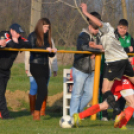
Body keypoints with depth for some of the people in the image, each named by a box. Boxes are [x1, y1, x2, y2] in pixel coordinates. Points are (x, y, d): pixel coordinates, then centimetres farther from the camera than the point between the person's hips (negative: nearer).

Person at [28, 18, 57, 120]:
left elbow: (50, 54, 17)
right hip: (35, 65, -6)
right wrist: (45, 49, -26)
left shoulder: (47, 37, 16)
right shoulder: (33, 36, -2)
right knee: (43, 90, -17)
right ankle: (36, 112, -13)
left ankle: (38, 112, 14)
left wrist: (53, 51, -6)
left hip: (45, 66, 7)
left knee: (42, 90, 6)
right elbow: (32, 49, -17)